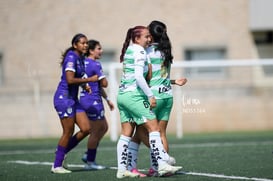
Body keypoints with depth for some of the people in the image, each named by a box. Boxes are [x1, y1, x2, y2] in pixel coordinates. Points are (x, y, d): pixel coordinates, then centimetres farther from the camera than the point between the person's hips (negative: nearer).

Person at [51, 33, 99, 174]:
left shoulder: (80, 58, 12)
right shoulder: (71, 57, -16)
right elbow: (70, 80, -25)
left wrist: (84, 85, 8)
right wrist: (90, 79, -19)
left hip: (73, 98, 9)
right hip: (64, 97, -9)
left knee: (86, 129, 4)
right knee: (68, 132, -5)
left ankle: (61, 151, 18)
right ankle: (57, 166, 4)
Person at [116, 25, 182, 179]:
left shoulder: (128, 51, 15)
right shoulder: (139, 52, -10)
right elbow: (139, 77, -19)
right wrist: (150, 95, -17)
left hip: (122, 94, 9)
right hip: (134, 94, -9)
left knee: (126, 134, 8)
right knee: (154, 127, -7)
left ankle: (122, 169, 6)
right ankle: (162, 165, -12)